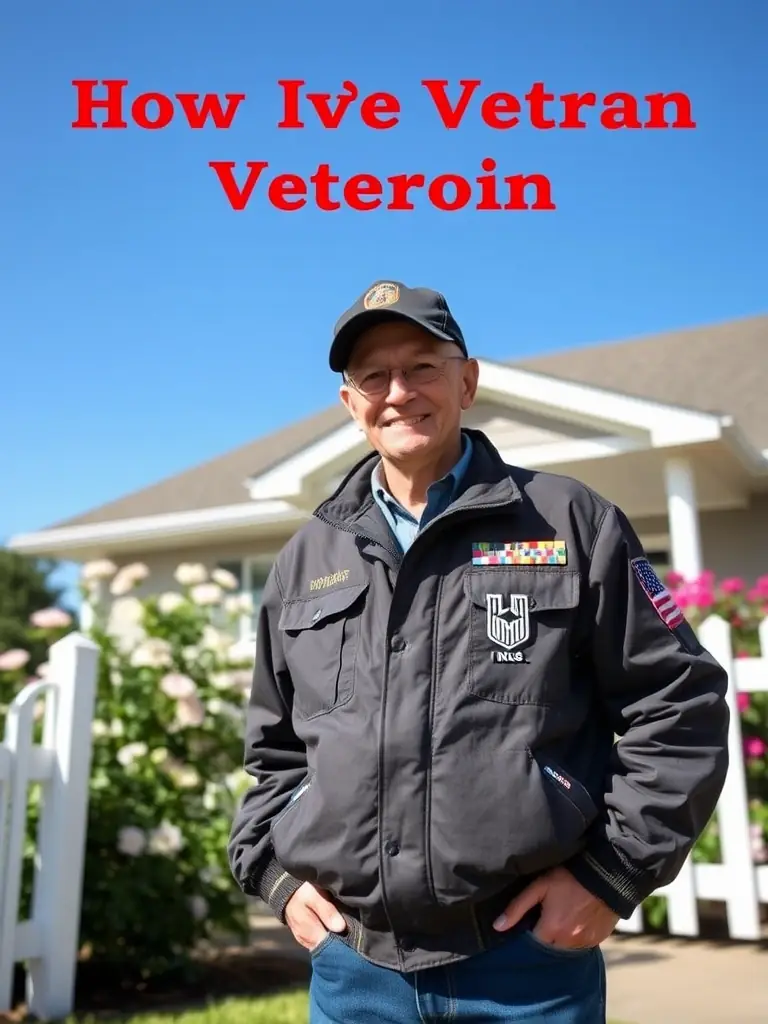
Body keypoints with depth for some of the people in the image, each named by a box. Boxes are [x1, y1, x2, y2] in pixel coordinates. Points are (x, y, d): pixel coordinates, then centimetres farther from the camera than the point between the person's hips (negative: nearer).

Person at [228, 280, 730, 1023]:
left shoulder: (571, 523, -1)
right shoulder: (305, 560, 8)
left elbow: (678, 704, 0)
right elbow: (274, 746, 18)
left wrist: (613, 873, -5)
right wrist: (276, 872, 6)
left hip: (531, 957, -2)